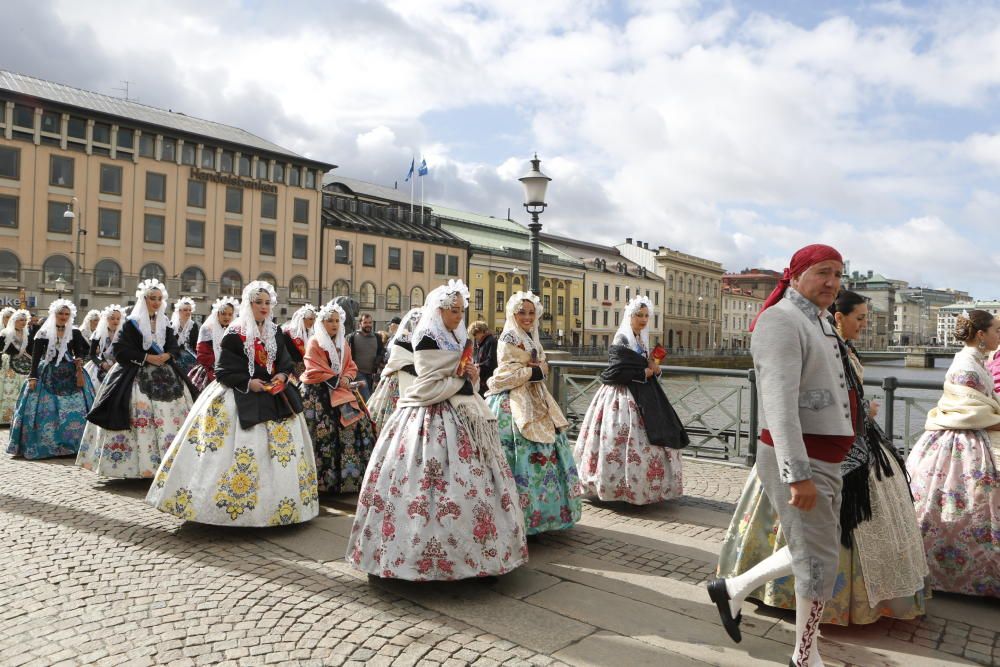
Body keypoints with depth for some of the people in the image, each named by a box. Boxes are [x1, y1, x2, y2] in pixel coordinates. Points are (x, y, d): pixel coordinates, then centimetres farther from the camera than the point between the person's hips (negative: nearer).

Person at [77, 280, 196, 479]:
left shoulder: (165, 323, 12)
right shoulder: (132, 323, -1)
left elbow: (175, 347, 11)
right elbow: (119, 349, -8)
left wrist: (167, 355, -11)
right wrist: (146, 357, -16)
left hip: (165, 376, 5)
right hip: (137, 376, -4)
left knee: (170, 418, 1)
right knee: (139, 418, -8)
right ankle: (139, 463, -1)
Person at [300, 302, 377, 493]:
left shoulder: (343, 345, 17)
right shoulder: (315, 342, -4)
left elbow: (351, 367, 15)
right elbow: (314, 372, -12)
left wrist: (346, 379, -6)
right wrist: (336, 381, -14)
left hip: (341, 391, 7)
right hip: (319, 394, -6)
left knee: (357, 422, -2)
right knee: (325, 433, -13)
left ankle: (349, 475, 6)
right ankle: (325, 477, -8)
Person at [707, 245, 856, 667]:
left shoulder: (820, 323, 15)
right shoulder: (782, 320, -16)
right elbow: (780, 405, -25)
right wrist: (798, 474, -28)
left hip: (823, 460, 9)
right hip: (797, 461, -9)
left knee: (812, 552, 18)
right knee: (820, 560, 3)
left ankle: (732, 589, 31)